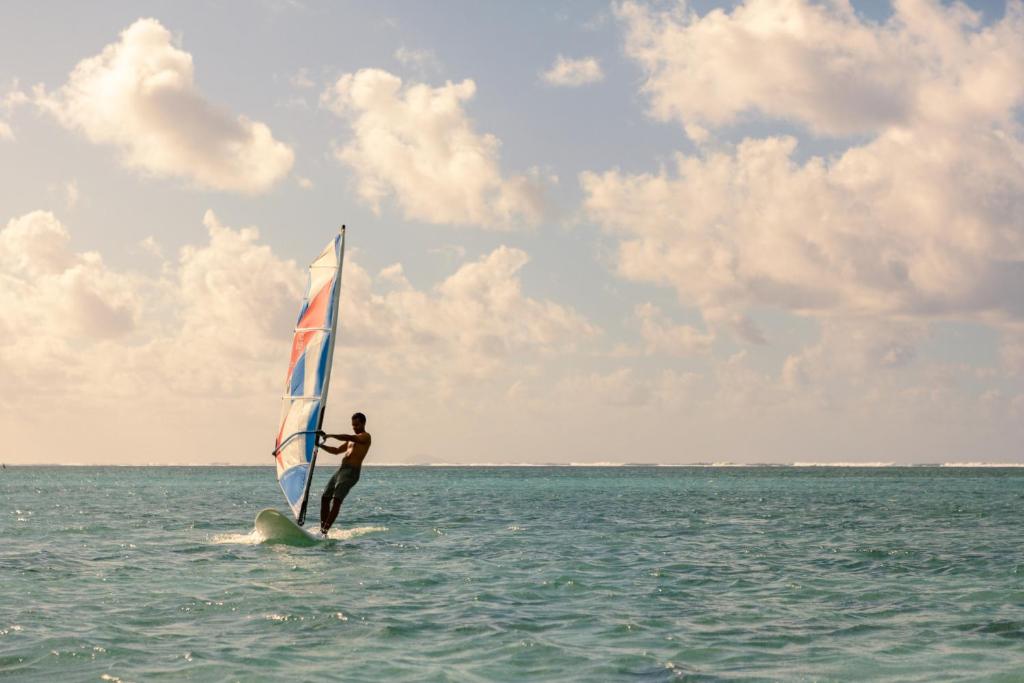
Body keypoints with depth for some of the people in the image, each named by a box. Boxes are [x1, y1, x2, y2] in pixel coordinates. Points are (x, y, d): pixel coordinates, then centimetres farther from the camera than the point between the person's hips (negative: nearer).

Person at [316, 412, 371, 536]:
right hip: (341, 470, 9)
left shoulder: (365, 436, -2)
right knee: (325, 497, 5)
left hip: (352, 471, -9)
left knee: (336, 499, -19)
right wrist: (321, 445, 17)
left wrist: (330, 435, -25)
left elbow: (348, 437, -19)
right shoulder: (352, 439, 27)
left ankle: (325, 530, -23)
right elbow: (336, 450, 31)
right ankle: (322, 528, 7)